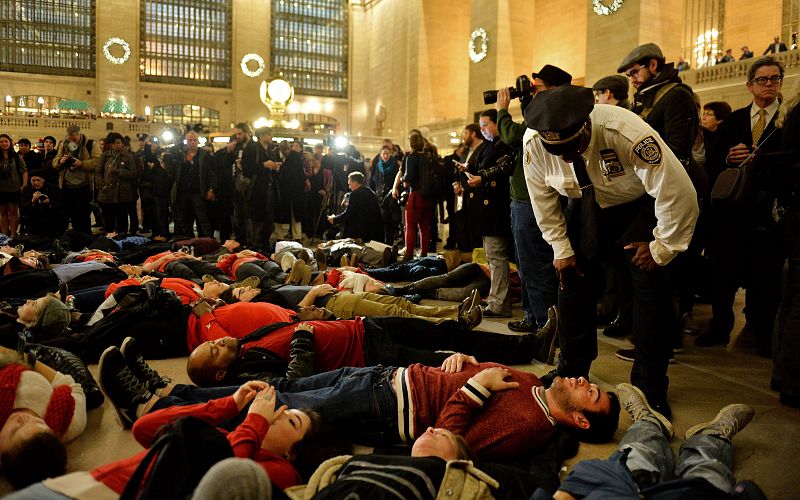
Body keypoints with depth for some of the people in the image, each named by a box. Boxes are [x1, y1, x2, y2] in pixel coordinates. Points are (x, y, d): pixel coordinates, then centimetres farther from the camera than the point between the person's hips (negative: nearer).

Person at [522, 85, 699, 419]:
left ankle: (650, 388, 1)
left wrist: (661, 249, -20)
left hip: (640, 205, -4)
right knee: (571, 275, 1)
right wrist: (561, 248, -6)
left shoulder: (627, 133, -40)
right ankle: (572, 371, 18)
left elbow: (679, 194, -32)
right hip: (588, 205, 4)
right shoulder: (533, 142, -26)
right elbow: (543, 199, -8)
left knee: (649, 284, -13)